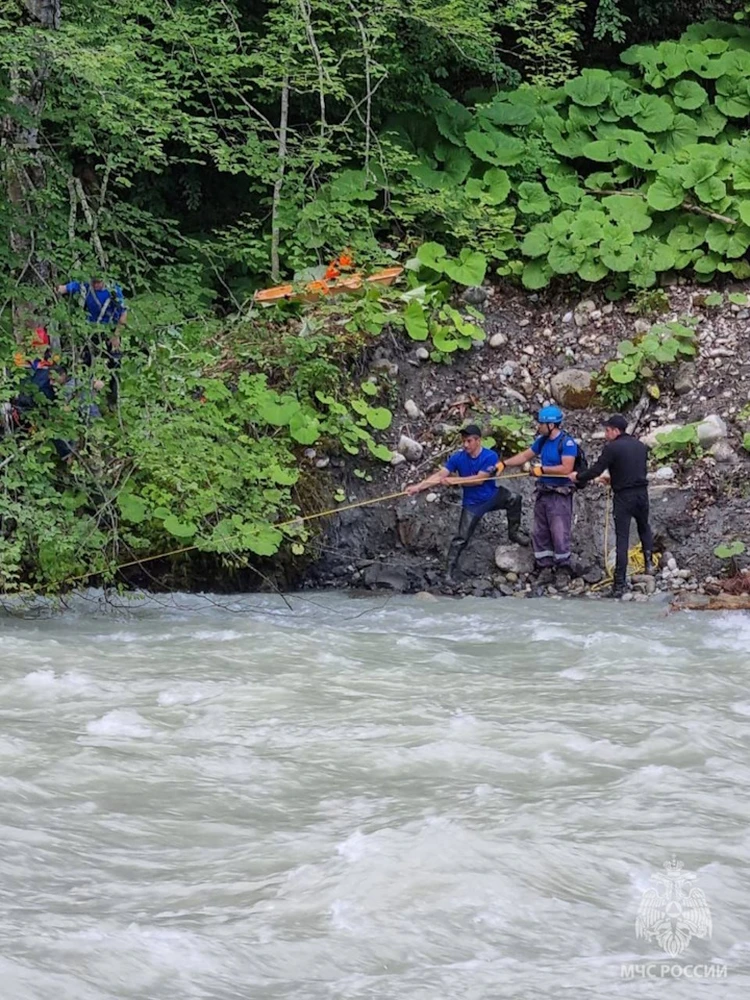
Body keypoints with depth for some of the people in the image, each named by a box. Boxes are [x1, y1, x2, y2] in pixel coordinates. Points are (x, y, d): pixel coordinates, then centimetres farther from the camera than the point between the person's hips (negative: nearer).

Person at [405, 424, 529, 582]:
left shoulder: (490, 456, -19)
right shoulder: (458, 458, -12)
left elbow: (479, 479, -25)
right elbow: (439, 475, -18)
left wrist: (454, 480, -29)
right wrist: (419, 486, -30)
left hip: (492, 497, 0)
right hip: (472, 504, 0)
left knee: (513, 499, -24)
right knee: (461, 539, -2)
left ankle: (514, 532, -2)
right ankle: (449, 571, 9)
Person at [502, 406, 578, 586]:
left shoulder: (567, 442, -15)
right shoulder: (542, 441, 9)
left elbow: (566, 468, -23)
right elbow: (524, 456, 19)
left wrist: (541, 469, -18)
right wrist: (503, 464, 11)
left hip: (560, 495, -8)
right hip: (543, 493, 8)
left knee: (559, 534, -6)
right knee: (540, 533, 9)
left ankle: (563, 571, 3)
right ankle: (546, 568, 16)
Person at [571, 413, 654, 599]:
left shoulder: (612, 448, -11)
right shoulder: (640, 446, 10)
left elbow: (596, 471, -12)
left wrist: (578, 477, 5)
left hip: (623, 496, -5)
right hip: (642, 493, 5)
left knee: (622, 538, -3)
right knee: (644, 528, 30)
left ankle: (619, 585, -4)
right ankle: (649, 561, 14)